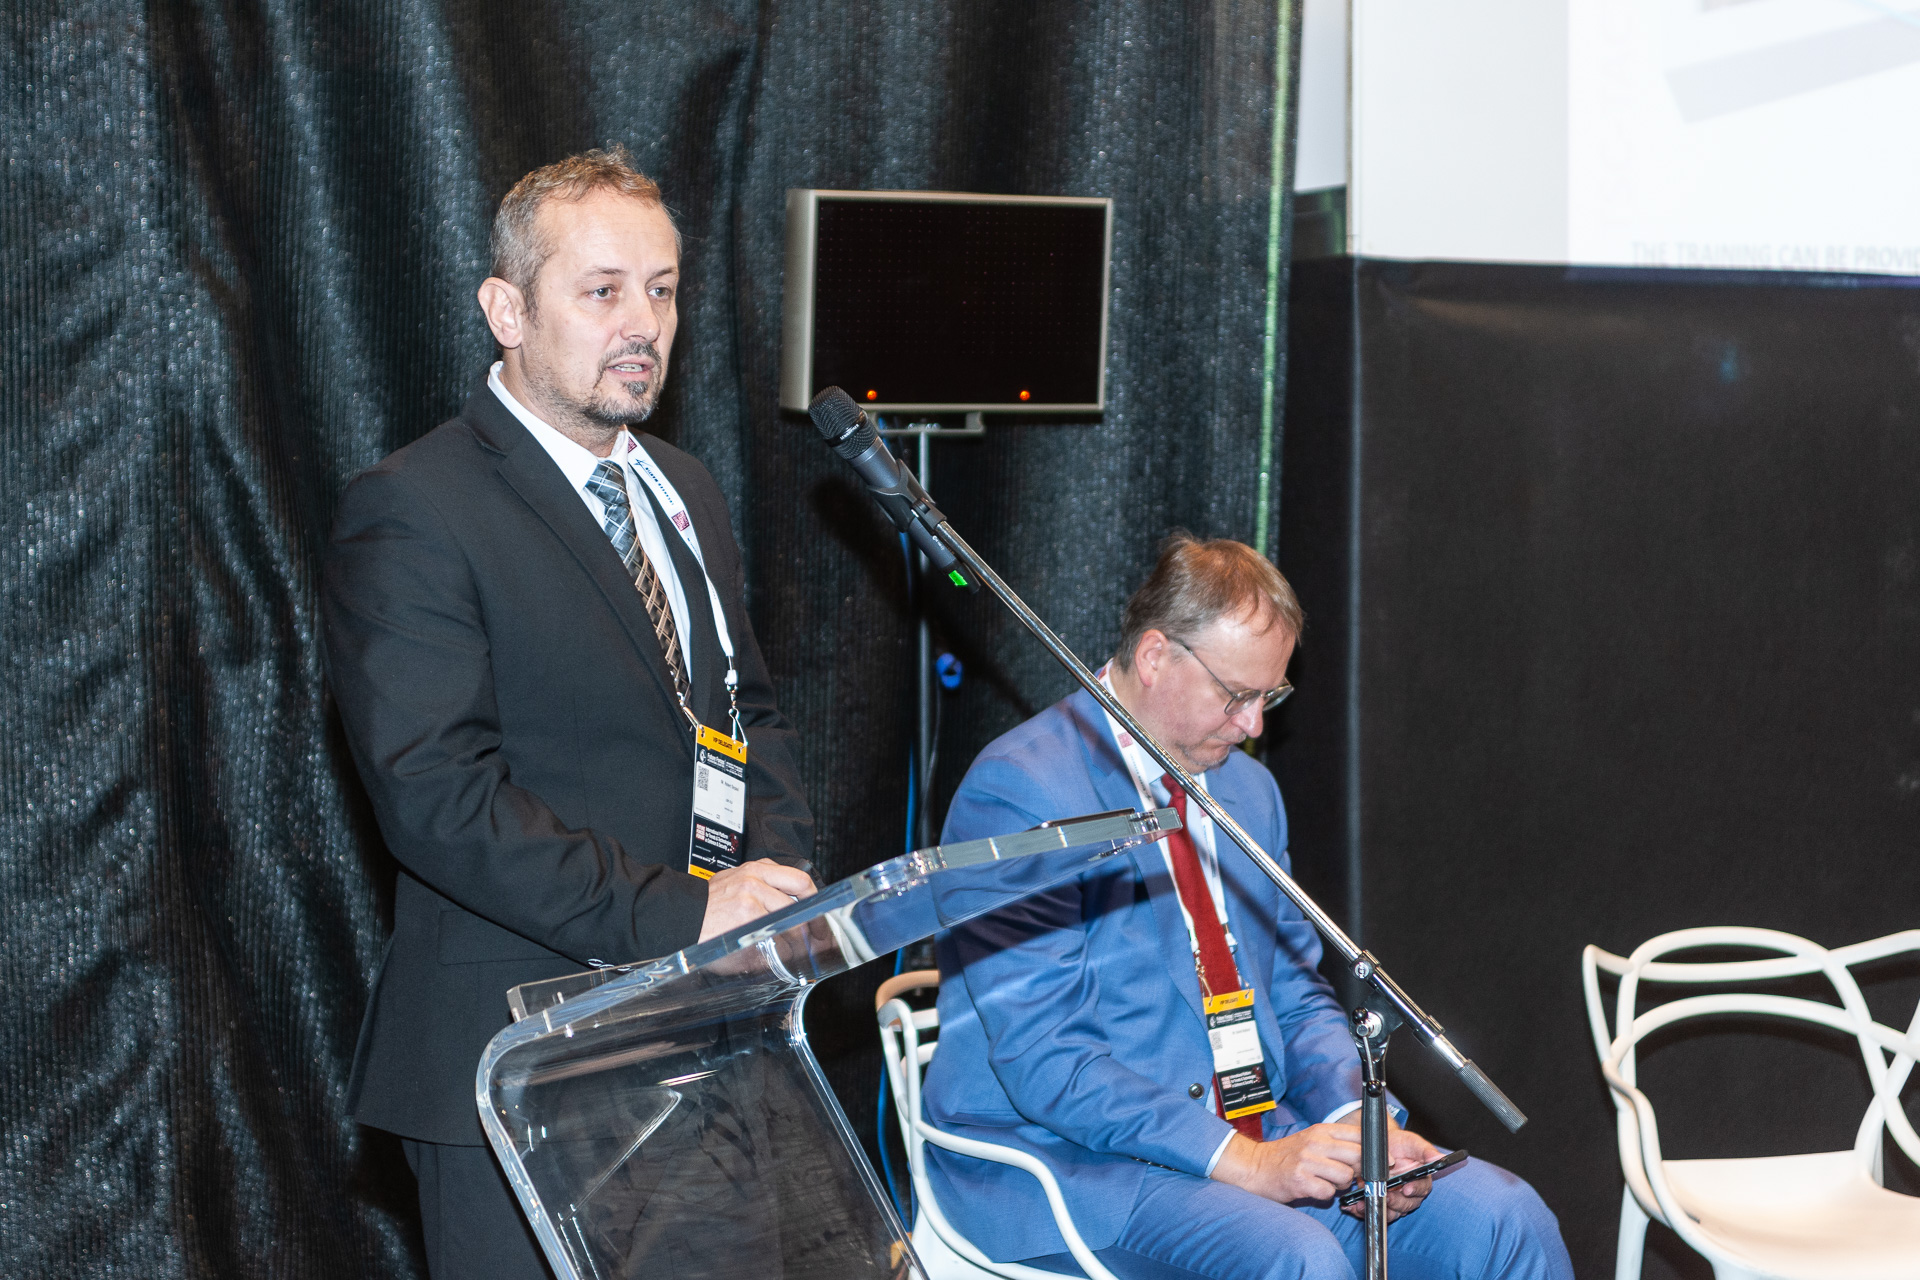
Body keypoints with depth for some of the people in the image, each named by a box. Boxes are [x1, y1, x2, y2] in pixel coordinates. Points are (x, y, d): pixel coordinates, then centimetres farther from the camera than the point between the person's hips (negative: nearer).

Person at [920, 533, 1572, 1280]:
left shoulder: (1247, 790, 14)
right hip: (1069, 1158, -8)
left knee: (1505, 1220, -12)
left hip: (1262, 1136, 8)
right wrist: (1242, 1162, -26)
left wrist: (1358, 1120, -4)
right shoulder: (1020, 791, -13)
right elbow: (1044, 1058, -20)